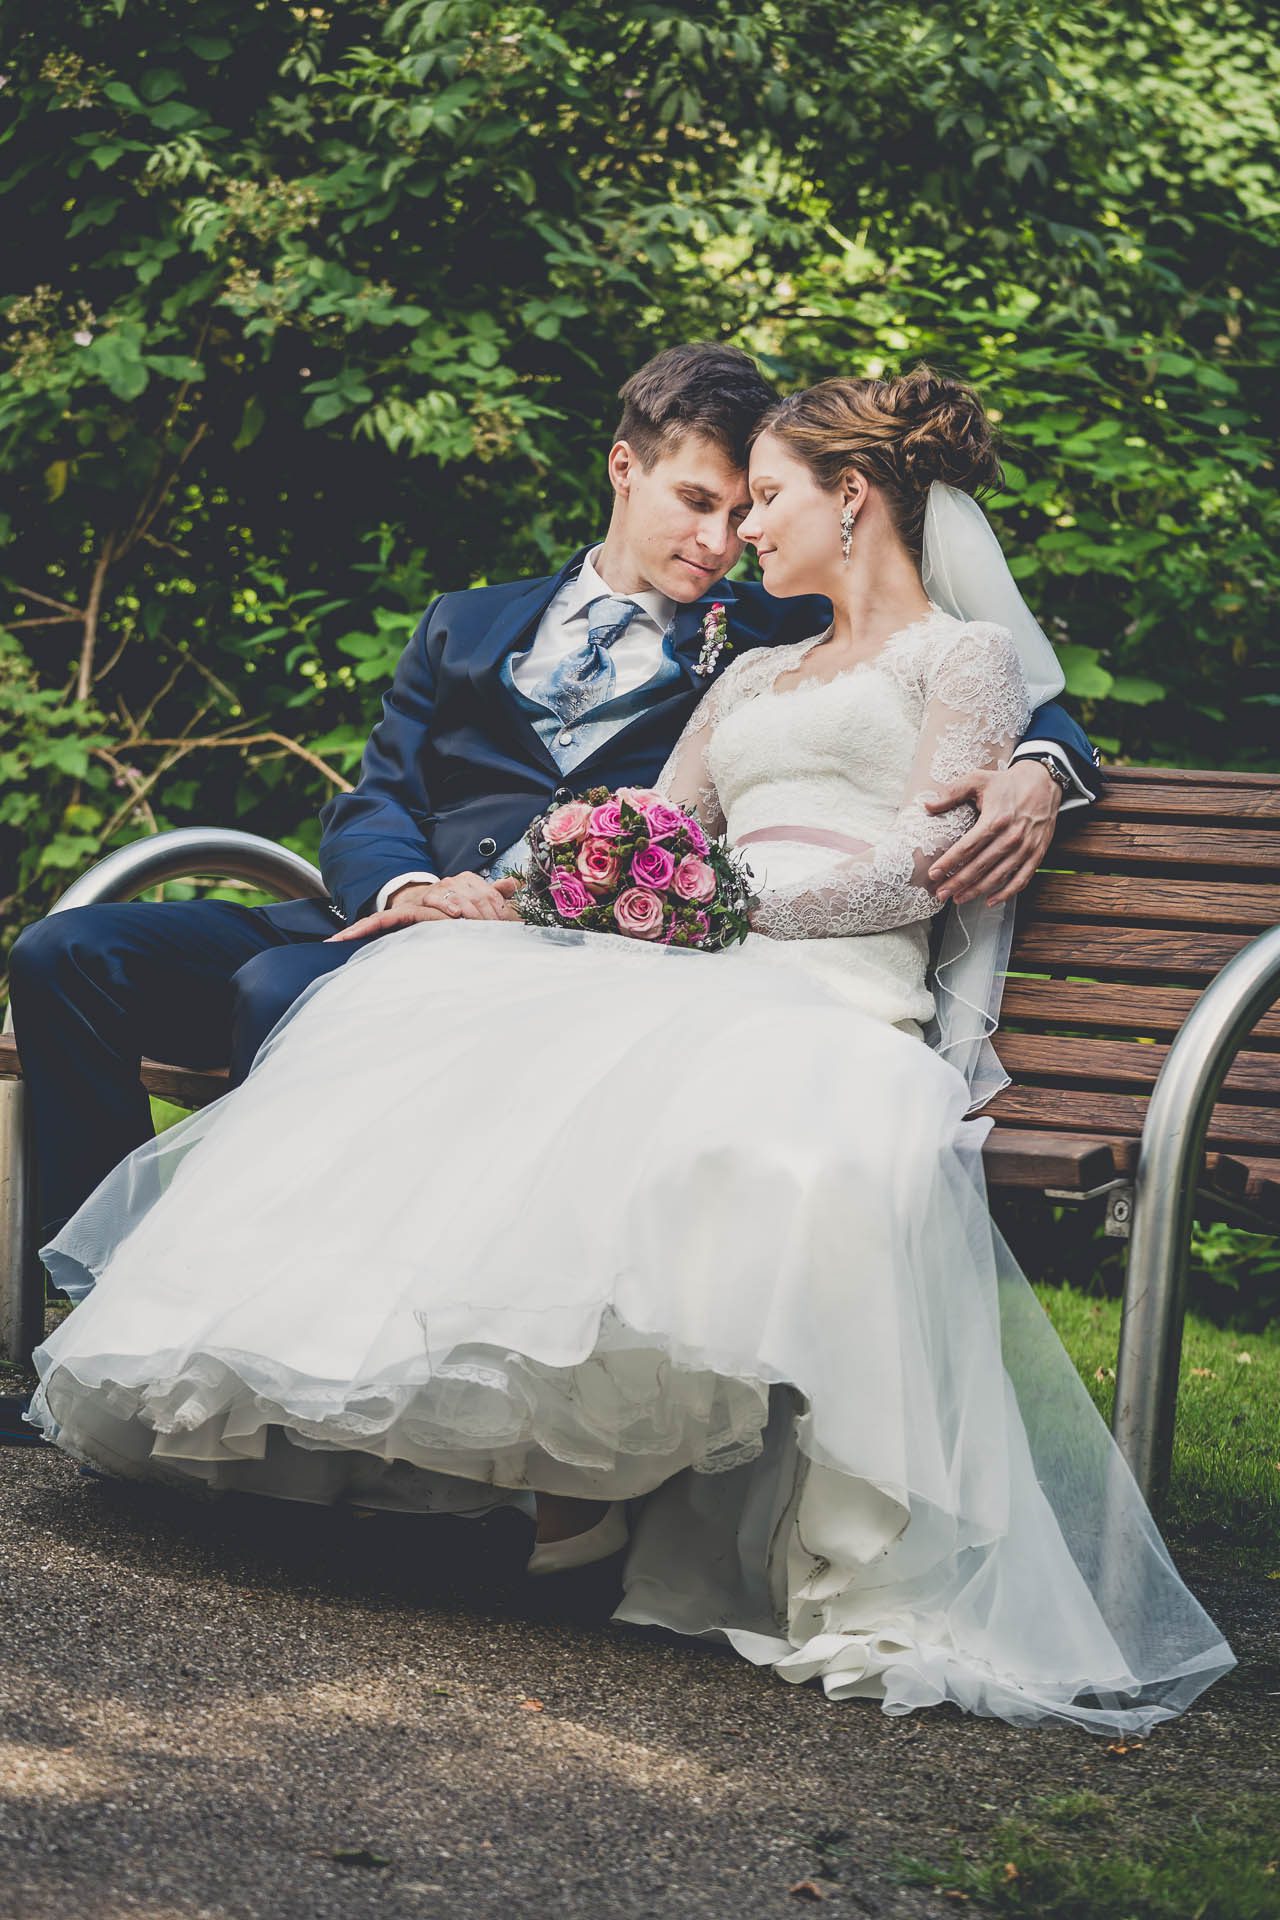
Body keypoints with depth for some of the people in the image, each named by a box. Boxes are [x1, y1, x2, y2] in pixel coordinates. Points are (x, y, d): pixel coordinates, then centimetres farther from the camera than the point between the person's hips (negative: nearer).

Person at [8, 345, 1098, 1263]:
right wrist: (408, 886, -8)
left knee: (282, 988, -34)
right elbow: (372, 802, 16)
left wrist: (1038, 770, -6)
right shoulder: (468, 627, 26)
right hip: (410, 917, 5)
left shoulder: (778, 638, 19)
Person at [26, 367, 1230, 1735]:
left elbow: (914, 867, -2)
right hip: (699, 980, 6)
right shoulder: (752, 675, 33)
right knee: (425, 1010, -22)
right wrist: (509, 891, 5)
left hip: (838, 998, -6)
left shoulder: (969, 654, 13)